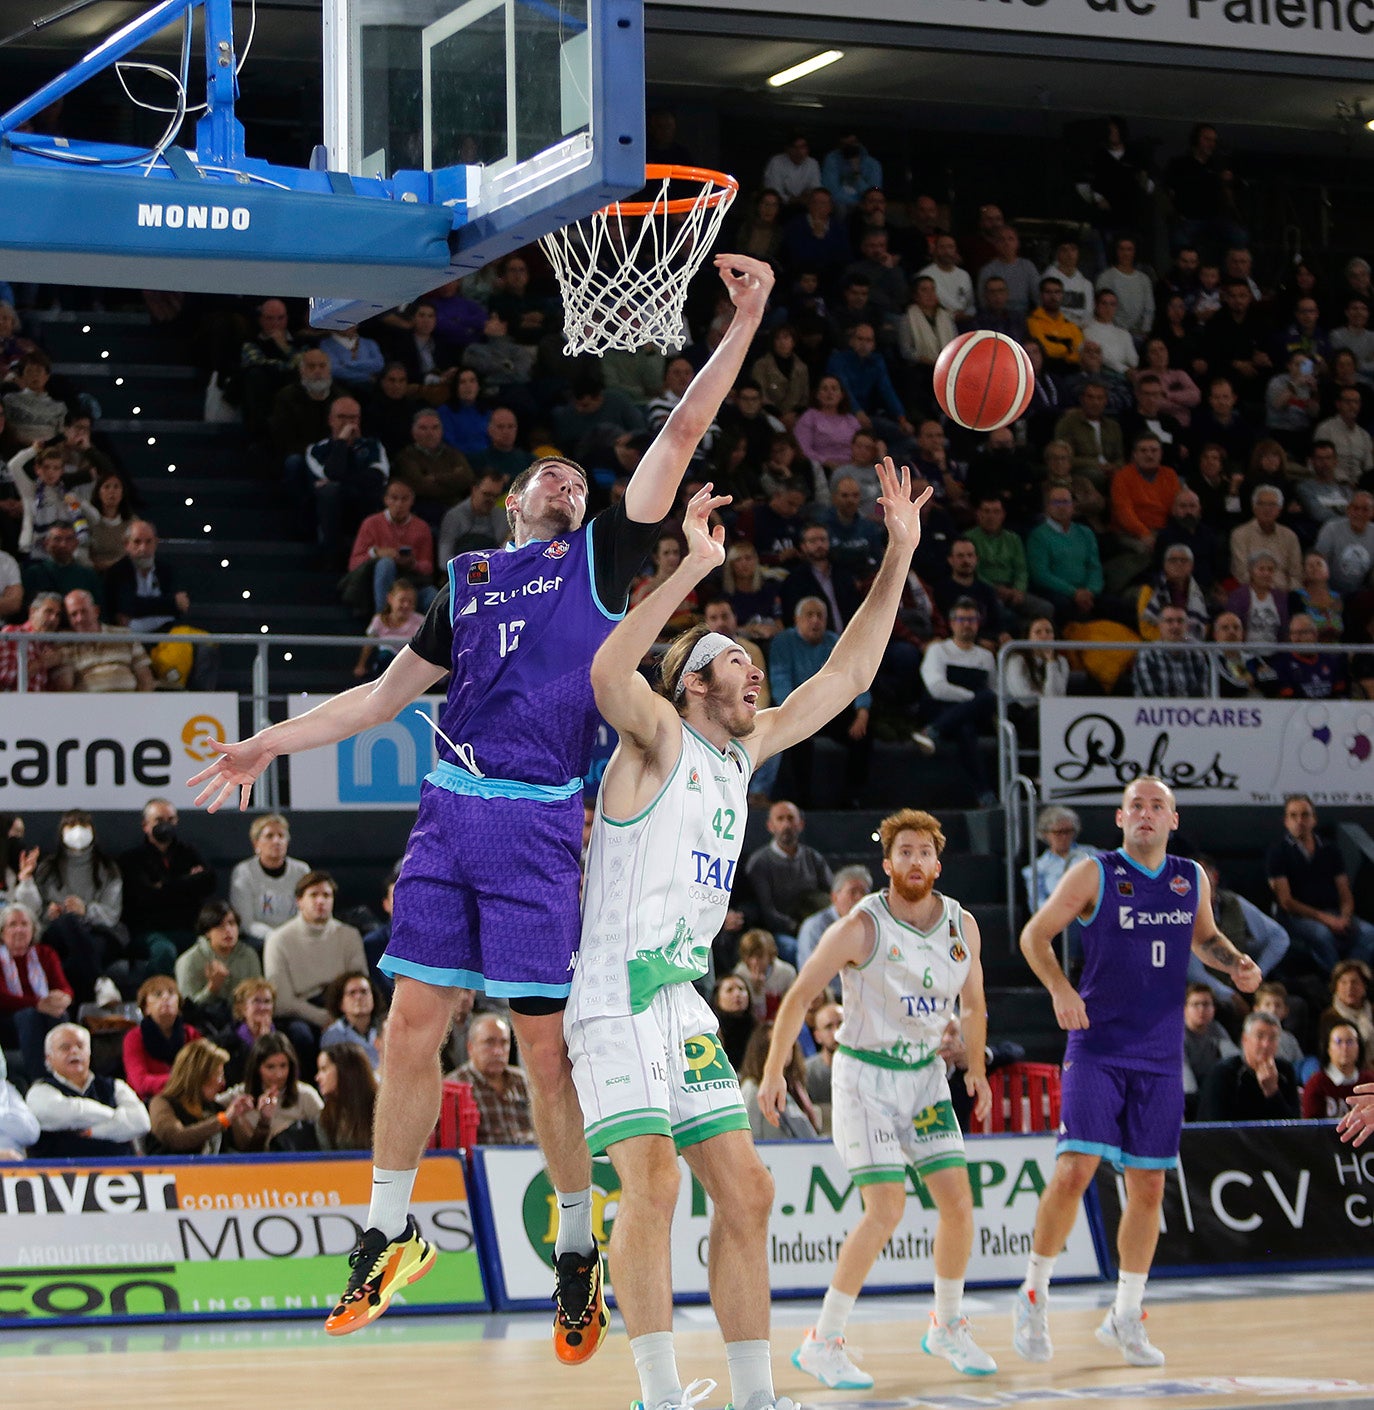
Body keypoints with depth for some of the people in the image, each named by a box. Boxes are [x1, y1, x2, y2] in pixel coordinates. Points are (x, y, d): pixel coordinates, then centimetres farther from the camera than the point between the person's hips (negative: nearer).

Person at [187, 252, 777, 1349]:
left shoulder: (601, 558, 9)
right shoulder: (469, 577, 19)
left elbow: (683, 433, 2)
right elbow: (385, 695, 22)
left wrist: (745, 322, -3)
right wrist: (271, 744, 17)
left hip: (539, 822, -4)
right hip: (449, 813, 4)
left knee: (546, 1044, -3)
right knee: (413, 1023, 2)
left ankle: (580, 1246, 10)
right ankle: (391, 1233, 14)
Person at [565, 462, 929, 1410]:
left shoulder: (746, 748, 15)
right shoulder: (659, 736, -6)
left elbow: (847, 674, 19)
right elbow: (609, 673, -29)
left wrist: (899, 559, 11)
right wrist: (694, 568, -34)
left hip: (685, 1007, 8)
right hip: (616, 1004, -8)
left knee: (746, 1193, 6)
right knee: (653, 1182, -21)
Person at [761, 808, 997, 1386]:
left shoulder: (962, 926, -1)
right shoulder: (860, 928, -16)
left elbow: (973, 1005, 16)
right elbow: (798, 996, -10)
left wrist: (976, 1069, 10)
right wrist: (773, 1073, -12)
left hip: (925, 1074, 6)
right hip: (865, 1076, -5)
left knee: (958, 1202, 0)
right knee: (887, 1209, -17)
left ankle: (947, 1326, 22)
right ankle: (822, 1343, -8)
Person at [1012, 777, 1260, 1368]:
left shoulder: (1192, 879, 8)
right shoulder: (1095, 874, -5)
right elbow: (1035, 935, -2)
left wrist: (1235, 963, 4)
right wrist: (1060, 989, -18)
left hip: (1160, 1059, 4)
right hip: (1097, 1050, -4)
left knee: (1147, 1189, 6)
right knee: (1074, 1170, -16)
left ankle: (1125, 1318, 20)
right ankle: (1034, 1294, 2)